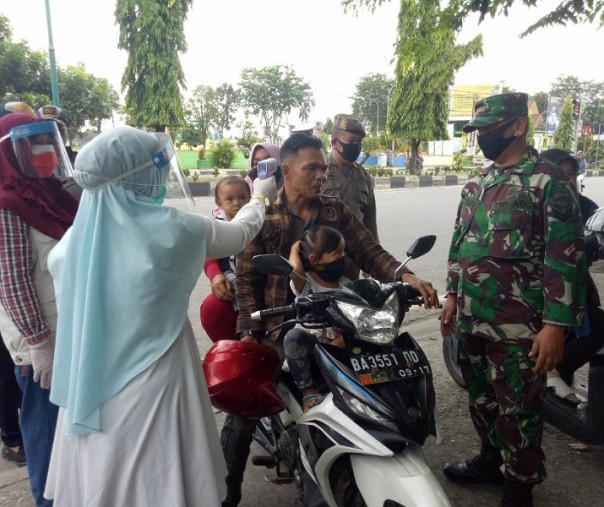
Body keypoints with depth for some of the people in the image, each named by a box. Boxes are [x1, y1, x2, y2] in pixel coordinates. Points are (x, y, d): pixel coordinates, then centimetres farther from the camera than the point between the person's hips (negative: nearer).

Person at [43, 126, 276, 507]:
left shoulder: (75, 239, -5)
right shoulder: (174, 229, -16)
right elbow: (241, 233, 1)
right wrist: (260, 198, 21)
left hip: (88, 388, 5)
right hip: (152, 383, -5)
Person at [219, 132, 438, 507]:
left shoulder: (337, 212, 5)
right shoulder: (262, 218, -3)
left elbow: (368, 251, -3)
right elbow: (247, 278, -5)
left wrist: (405, 276, -21)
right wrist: (249, 331, -14)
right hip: (276, 327, -2)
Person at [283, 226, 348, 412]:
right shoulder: (304, 283, -13)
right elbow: (295, 268, -37)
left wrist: (340, 342, -23)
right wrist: (295, 248, -15)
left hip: (338, 343, 3)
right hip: (310, 339, -3)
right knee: (293, 336, -34)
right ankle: (308, 391, -21)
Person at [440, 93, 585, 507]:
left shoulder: (549, 181, -10)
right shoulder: (477, 184, 12)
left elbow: (566, 257, -14)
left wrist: (555, 325, -18)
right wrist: (453, 295, 16)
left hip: (518, 326, -7)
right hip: (472, 318, 7)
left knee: (518, 410, 6)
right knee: (481, 398, 20)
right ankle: (491, 459, 41)